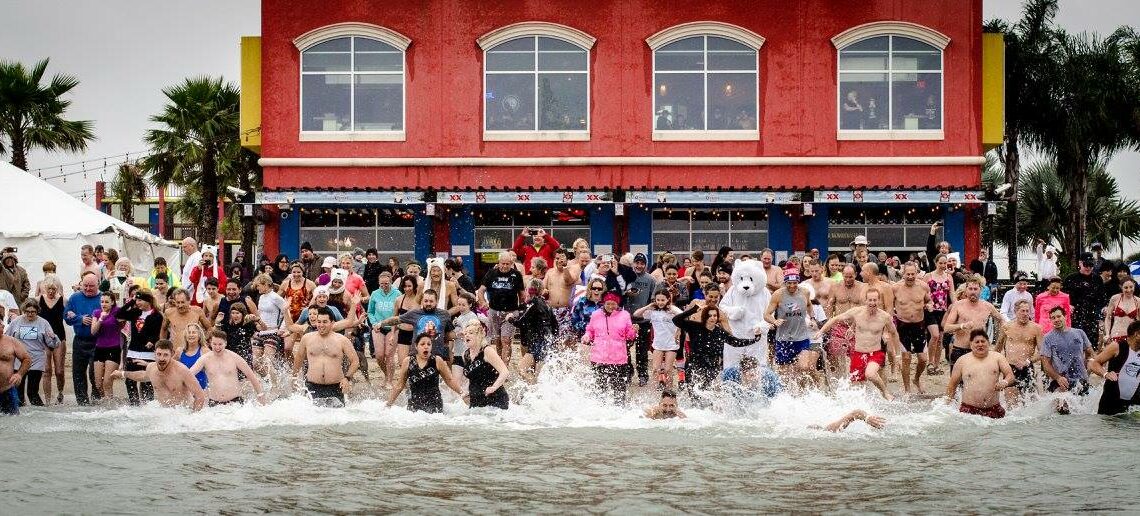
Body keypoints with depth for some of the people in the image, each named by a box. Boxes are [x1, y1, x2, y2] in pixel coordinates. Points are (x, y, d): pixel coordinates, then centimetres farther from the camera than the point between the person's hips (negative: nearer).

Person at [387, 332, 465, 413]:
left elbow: (449, 380, 8)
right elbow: (399, 385, 12)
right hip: (414, 405, 1)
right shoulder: (407, 362, 2)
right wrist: (389, 403, 14)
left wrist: (461, 393, -1)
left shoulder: (437, 361, -2)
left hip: (434, 405, -1)